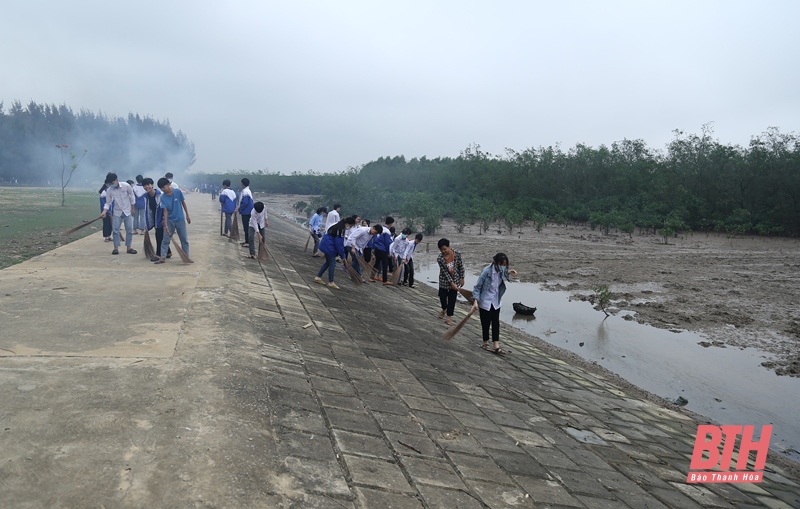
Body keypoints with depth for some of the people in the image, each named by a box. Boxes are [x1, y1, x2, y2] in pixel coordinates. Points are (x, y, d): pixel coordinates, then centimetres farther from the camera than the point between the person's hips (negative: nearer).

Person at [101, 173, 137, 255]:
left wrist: (132, 208, 1)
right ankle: (116, 248, 6)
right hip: (117, 212, 1)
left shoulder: (126, 186, -16)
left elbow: (132, 196, -2)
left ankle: (129, 247, 13)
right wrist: (104, 211, -21)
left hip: (127, 211, 0)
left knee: (129, 230, 3)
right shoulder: (109, 190, -12)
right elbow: (108, 203, -5)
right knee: (115, 230, -2)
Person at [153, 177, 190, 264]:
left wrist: (187, 215, 4)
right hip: (170, 221, 1)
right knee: (165, 240, -1)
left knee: (184, 240, 6)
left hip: (180, 220, -1)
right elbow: (165, 211, -11)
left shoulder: (178, 192, -11)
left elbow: (183, 203, 2)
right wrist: (165, 225, -17)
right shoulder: (163, 197, -9)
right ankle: (163, 257, 3)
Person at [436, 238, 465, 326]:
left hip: (455, 279, 0)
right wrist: (451, 283, -21)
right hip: (444, 280, 0)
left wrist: (462, 278, -2)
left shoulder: (457, 254, -17)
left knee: (452, 298, 3)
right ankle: (444, 309, 42)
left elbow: (461, 266, -4)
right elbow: (445, 272, -20)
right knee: (442, 296, 9)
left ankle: (449, 317, 16)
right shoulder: (439, 258, -21)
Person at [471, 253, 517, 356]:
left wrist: (509, 273, 1)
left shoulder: (501, 271, -6)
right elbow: (477, 287, -17)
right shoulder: (487, 271, -24)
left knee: (496, 324, 5)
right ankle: (485, 343, 28)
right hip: (485, 302, -6)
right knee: (486, 323, 8)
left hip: (496, 302, 6)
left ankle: (496, 346, 10)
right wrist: (475, 302, -23)